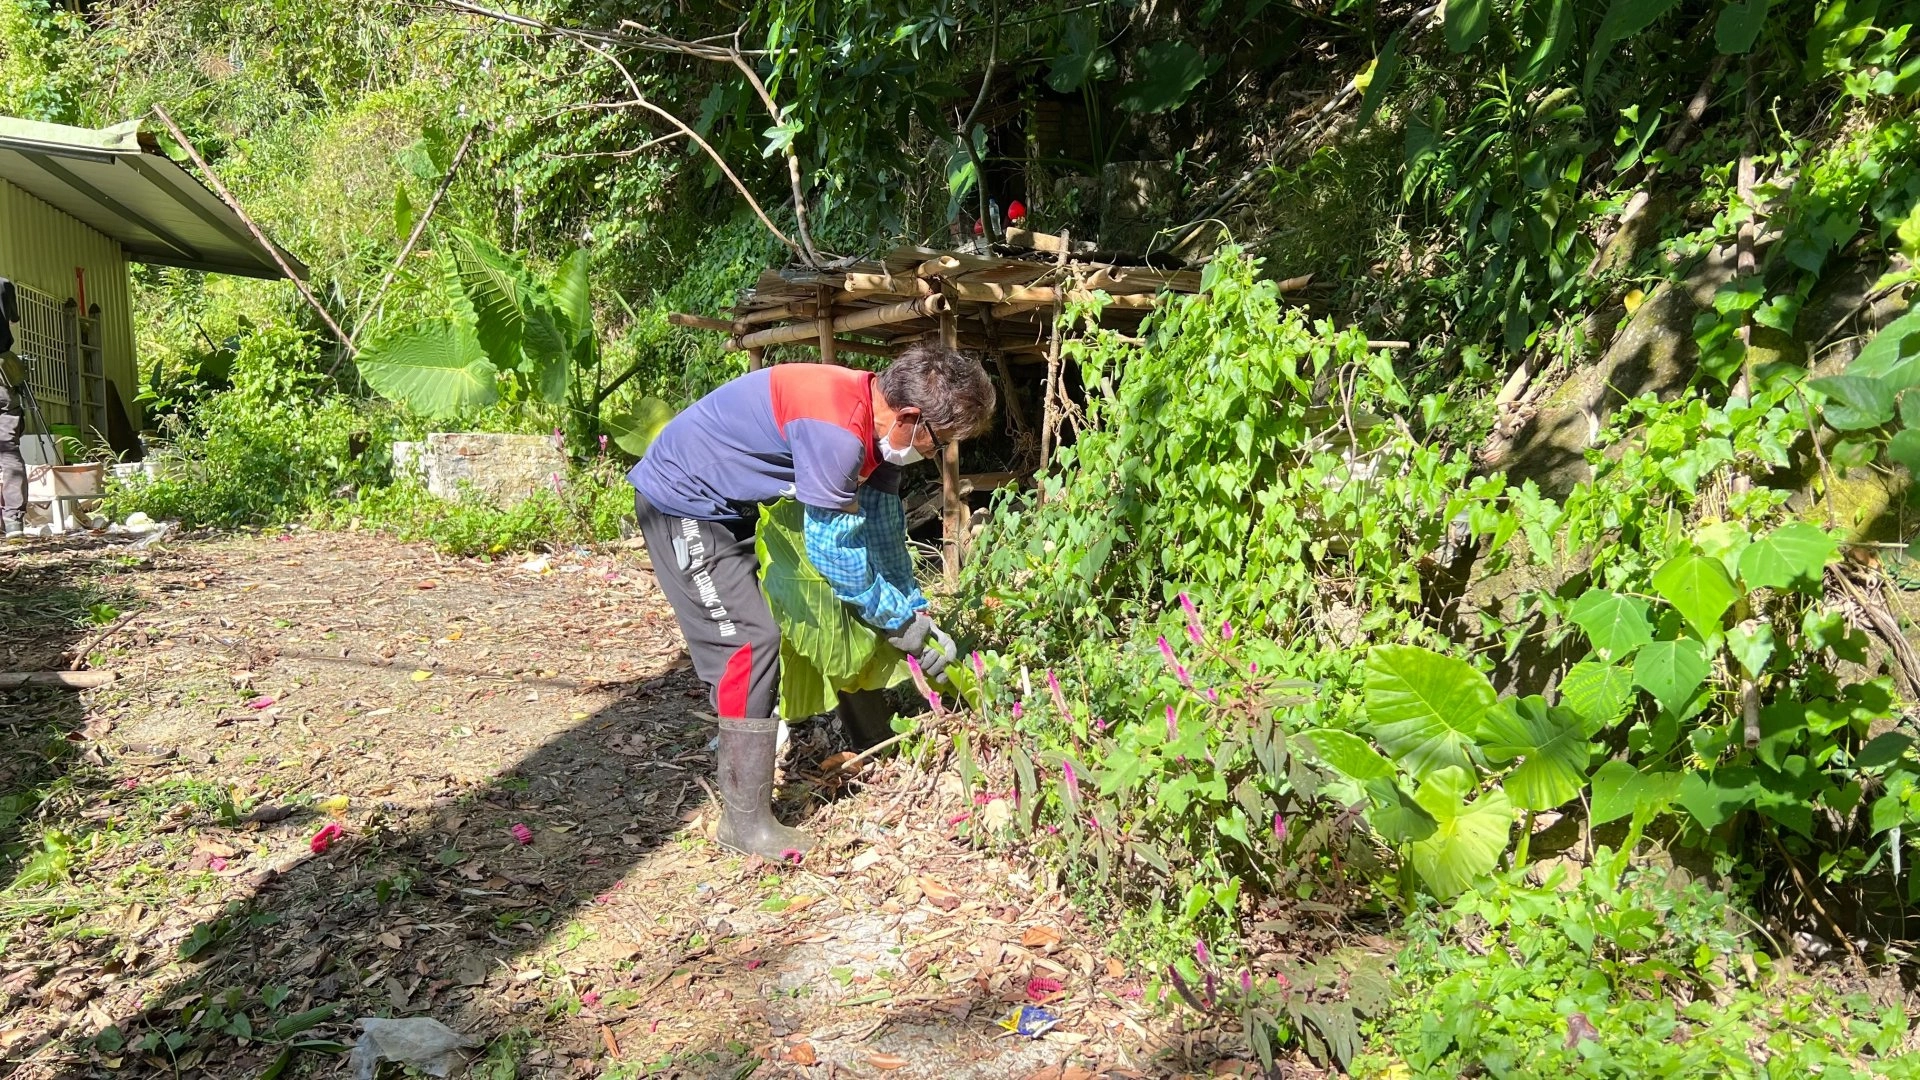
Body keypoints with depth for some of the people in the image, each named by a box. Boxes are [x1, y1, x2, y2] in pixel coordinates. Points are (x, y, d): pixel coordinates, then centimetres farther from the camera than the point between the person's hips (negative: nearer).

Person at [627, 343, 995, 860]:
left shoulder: (877, 423, -5)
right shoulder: (836, 429, -34)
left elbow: (883, 532, 5)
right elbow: (835, 553, -29)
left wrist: (917, 612, -1)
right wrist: (903, 620, -16)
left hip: (739, 503, 10)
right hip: (683, 502, -10)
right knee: (749, 641, -16)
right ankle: (745, 821, -8)